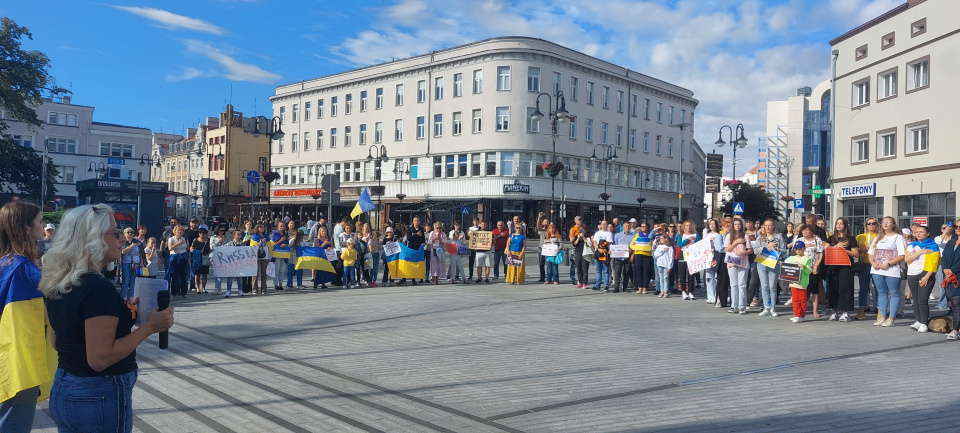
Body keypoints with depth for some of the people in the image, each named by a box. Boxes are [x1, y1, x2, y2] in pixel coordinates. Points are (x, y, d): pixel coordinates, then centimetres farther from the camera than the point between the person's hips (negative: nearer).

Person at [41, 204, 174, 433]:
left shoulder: (57, 284, 4)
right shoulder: (98, 288, -22)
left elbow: (59, 341, 16)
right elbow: (100, 358, -25)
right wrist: (150, 326, -20)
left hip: (63, 391, 8)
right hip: (100, 397, -8)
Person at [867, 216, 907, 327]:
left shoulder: (898, 237, 0)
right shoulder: (878, 238, 19)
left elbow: (902, 255, -10)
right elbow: (870, 253, 18)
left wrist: (888, 264, -17)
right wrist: (873, 263, -1)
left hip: (892, 271, -6)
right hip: (877, 270, 6)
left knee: (894, 293, -1)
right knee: (881, 293, 8)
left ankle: (890, 319, -1)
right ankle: (882, 317, 13)